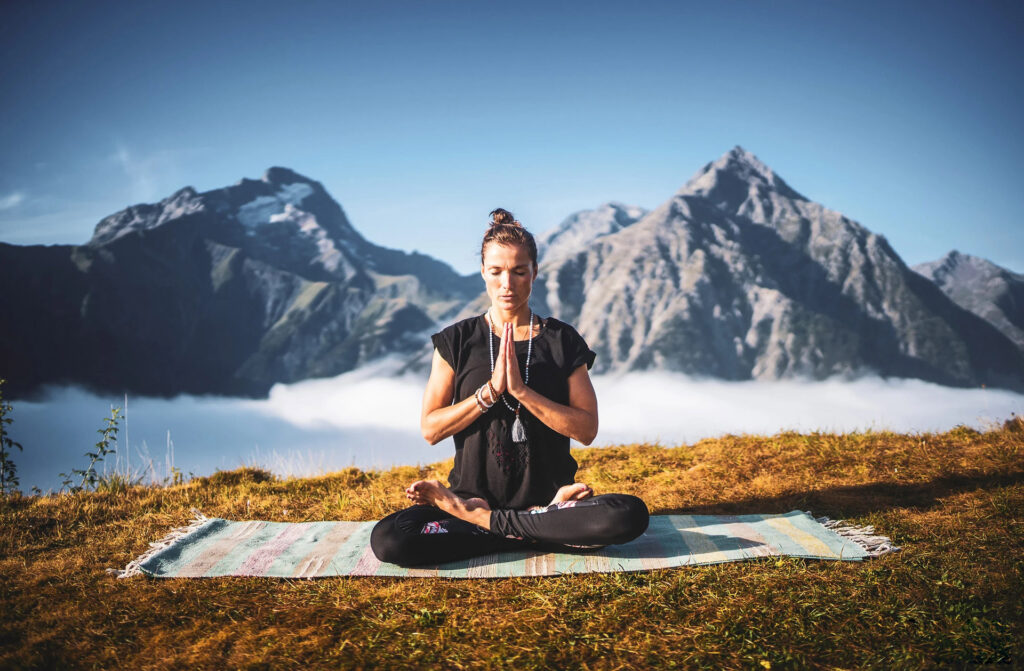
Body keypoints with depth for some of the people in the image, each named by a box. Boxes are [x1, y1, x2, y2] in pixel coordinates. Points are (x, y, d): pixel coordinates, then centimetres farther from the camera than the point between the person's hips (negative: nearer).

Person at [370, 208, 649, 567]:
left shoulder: (562, 340, 4)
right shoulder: (457, 341, 4)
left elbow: (587, 429, -5)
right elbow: (430, 429, -2)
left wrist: (521, 390, -17)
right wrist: (490, 391, -15)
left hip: (548, 492, 0)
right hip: (474, 494, 1)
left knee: (631, 515, -30)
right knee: (387, 539, -26)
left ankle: (487, 522, -14)